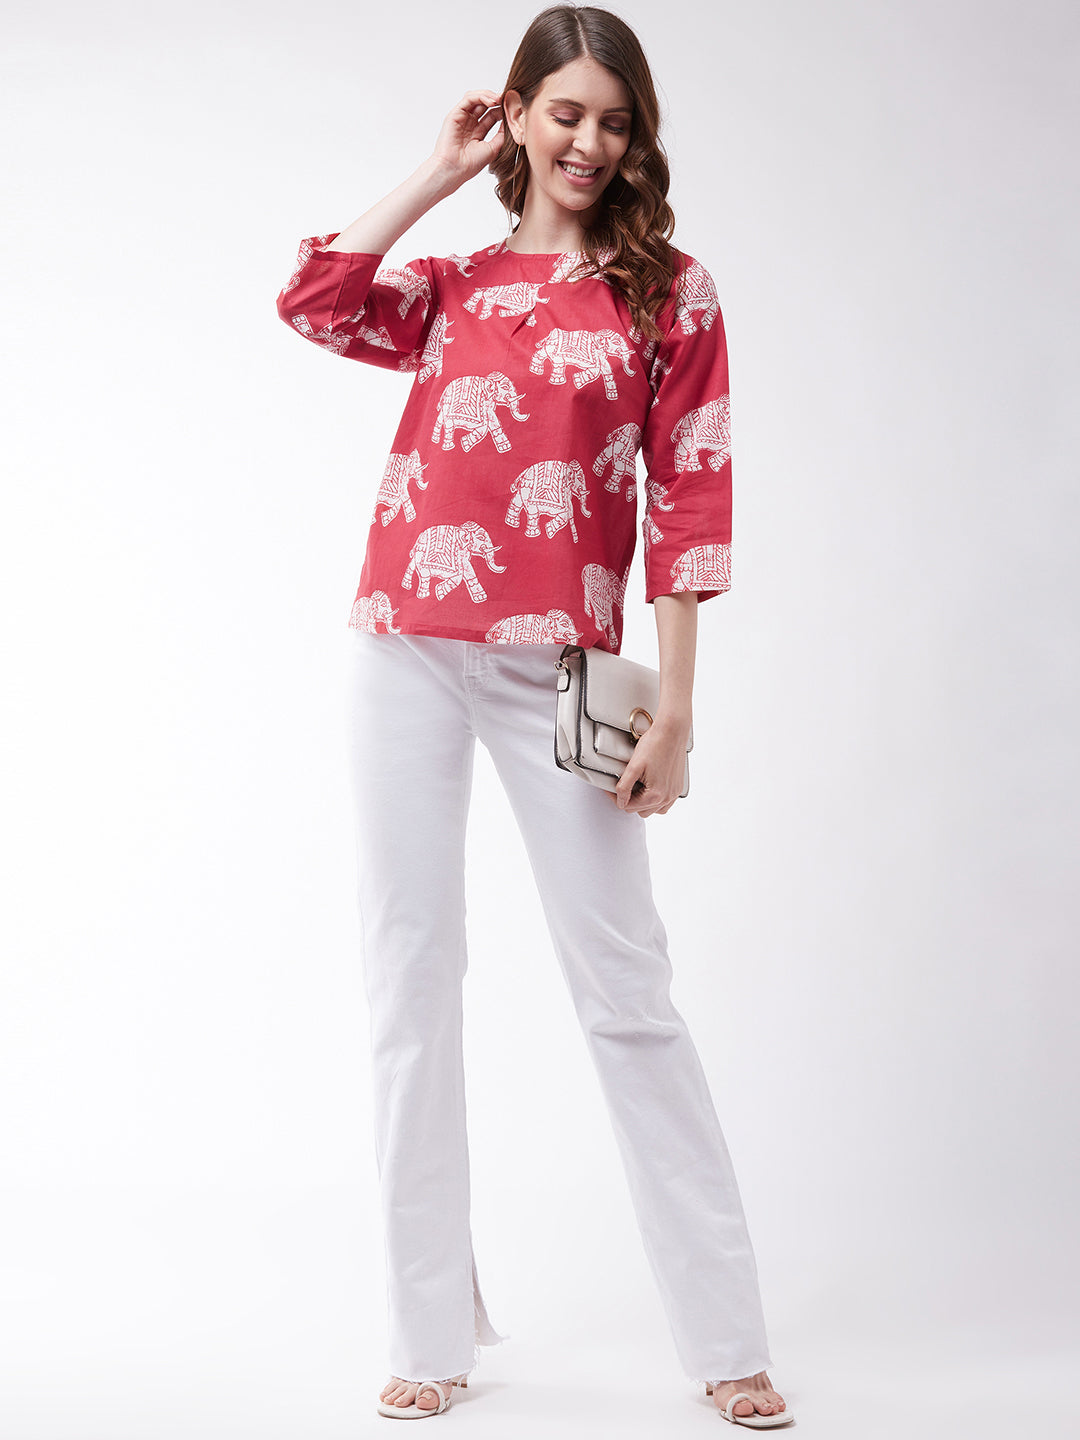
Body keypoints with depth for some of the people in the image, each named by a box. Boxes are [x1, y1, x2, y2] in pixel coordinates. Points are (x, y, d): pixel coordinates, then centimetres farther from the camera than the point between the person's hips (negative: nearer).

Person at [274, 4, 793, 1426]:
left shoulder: (670, 291, 8)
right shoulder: (449, 287, 17)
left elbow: (689, 500, 1)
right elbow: (314, 300, -3)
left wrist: (674, 706, -7)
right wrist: (439, 173, 6)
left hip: (555, 665, -3)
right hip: (406, 652, 3)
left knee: (625, 985, -2)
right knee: (411, 977, 3)